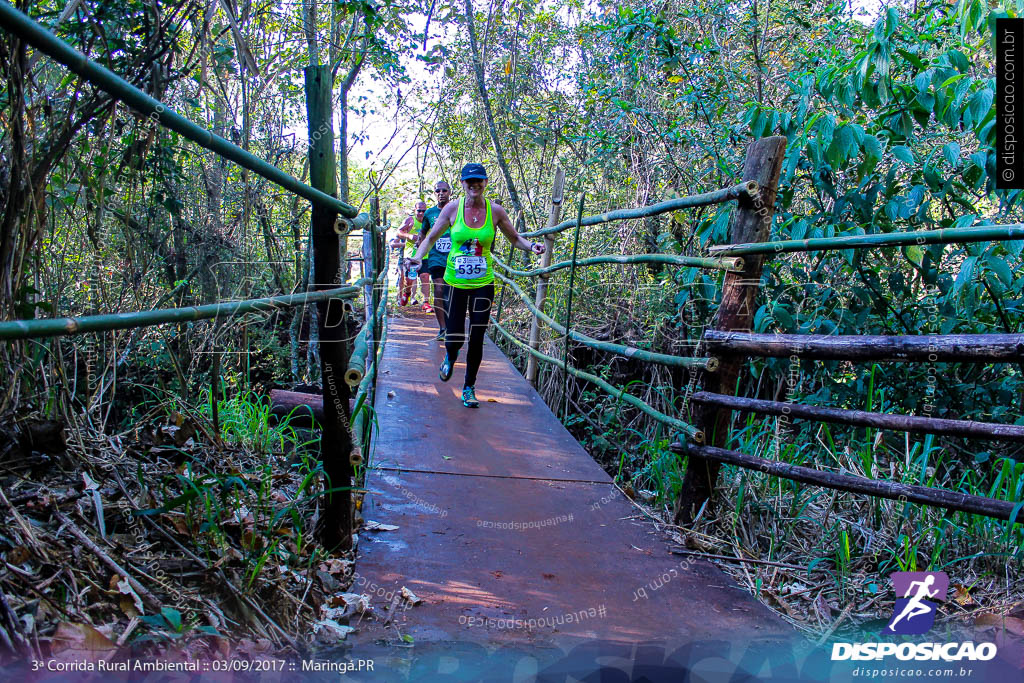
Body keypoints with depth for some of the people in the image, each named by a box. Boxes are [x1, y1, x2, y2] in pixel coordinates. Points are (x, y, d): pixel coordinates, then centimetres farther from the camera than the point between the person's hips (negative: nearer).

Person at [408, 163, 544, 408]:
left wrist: (531, 246, -8)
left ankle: (469, 388, 18)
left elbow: (514, 238, 12)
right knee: (454, 338, 0)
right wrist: (418, 256, -12)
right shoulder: (453, 208, -4)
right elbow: (431, 237, 4)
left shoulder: (495, 211, -2)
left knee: (476, 339, -1)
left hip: (483, 282, 0)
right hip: (456, 282, 0)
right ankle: (450, 357, 40)